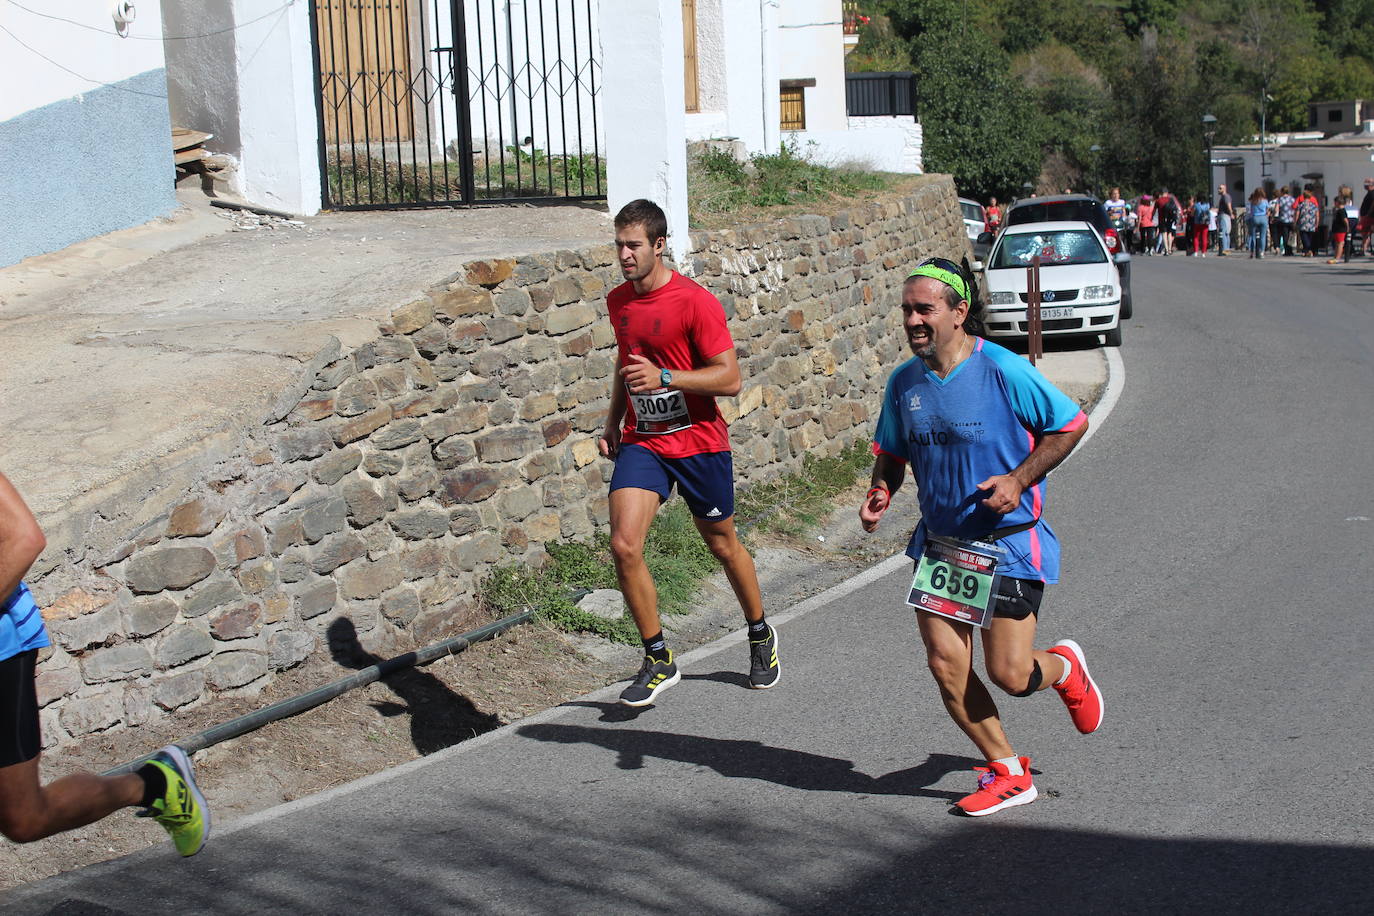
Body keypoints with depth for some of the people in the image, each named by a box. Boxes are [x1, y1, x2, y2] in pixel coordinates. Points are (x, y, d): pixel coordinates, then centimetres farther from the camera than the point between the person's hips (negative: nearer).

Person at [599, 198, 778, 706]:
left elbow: (730, 378, -17)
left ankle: (761, 635, 40)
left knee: (723, 546, 13)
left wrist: (665, 377, -27)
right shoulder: (618, 301, 4)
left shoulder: (695, 302, -16)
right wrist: (613, 421, 12)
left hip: (699, 441, -4)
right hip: (641, 441, 4)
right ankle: (658, 660, 0)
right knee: (624, 546, -14)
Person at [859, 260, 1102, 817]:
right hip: (938, 542, 5)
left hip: (1008, 542, -5)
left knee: (1009, 676, -4)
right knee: (945, 664, -3)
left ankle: (1064, 668, 33)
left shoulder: (1004, 370, -15)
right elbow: (892, 451, 16)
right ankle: (1007, 773, 16)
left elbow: (1072, 424, -7)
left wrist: (1018, 480, -17)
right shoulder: (904, 381, 1)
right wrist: (880, 492, -5)